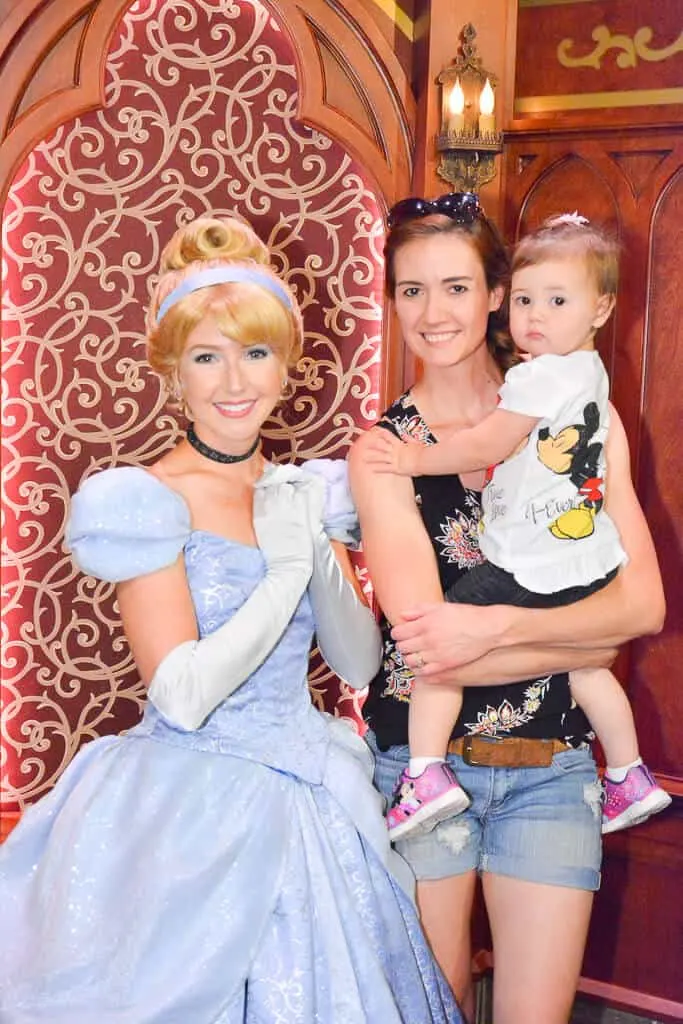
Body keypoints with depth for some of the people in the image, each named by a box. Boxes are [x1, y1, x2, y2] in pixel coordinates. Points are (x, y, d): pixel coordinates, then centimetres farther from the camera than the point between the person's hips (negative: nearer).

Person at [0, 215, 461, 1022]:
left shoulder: (304, 494, 6)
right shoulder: (148, 502, -12)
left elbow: (360, 664, 2)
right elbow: (182, 696, -19)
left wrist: (321, 558, -14)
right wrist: (286, 575, -21)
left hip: (302, 801, 6)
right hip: (187, 814, -5)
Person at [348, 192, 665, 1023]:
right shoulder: (382, 449, -5)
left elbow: (643, 603, -7)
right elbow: (422, 644, -14)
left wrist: (494, 625, -19)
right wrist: (579, 638, -10)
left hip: (550, 766, 1)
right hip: (418, 761, -1)